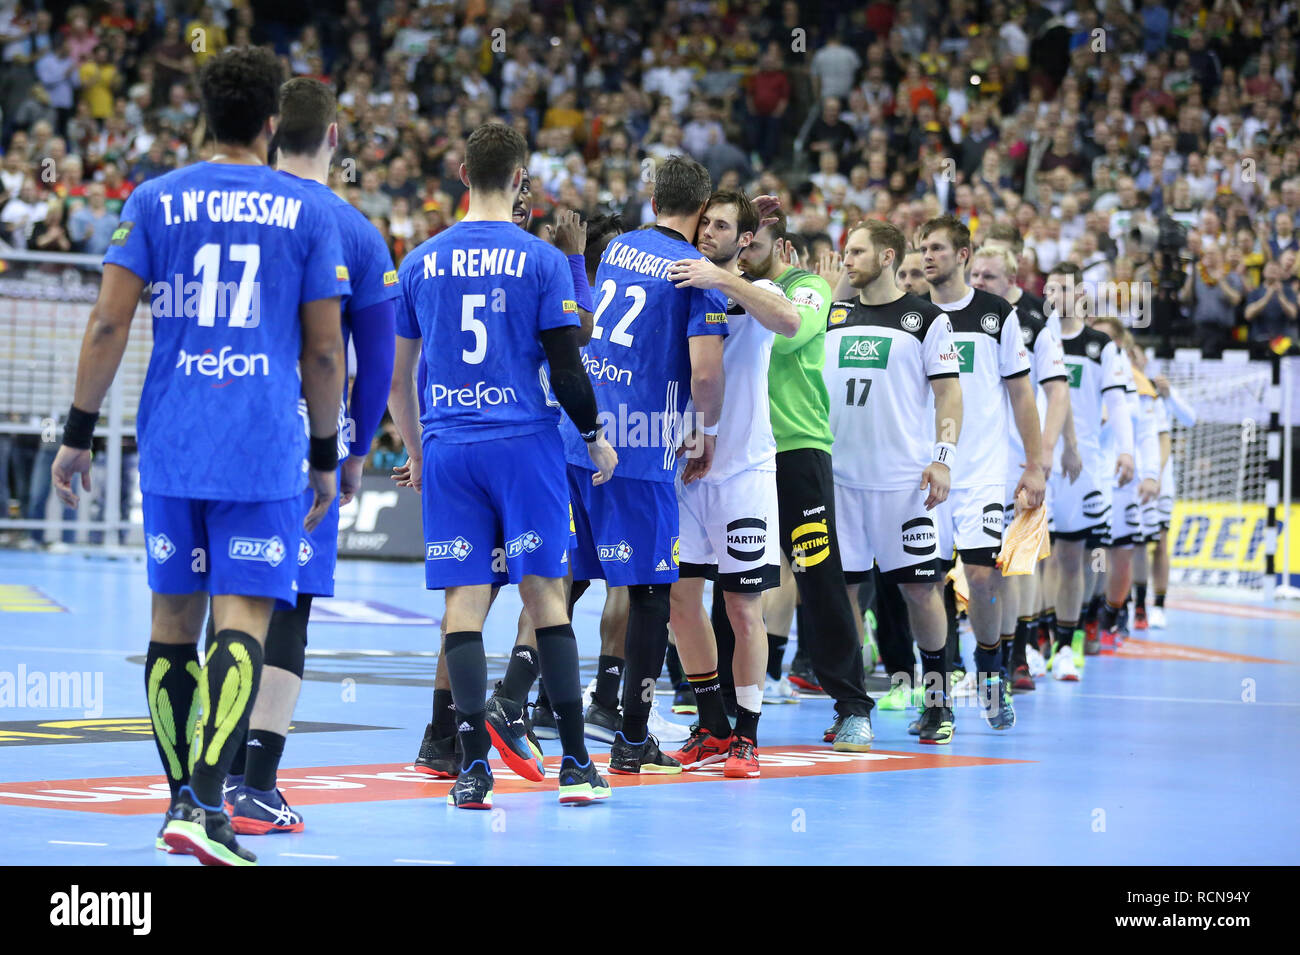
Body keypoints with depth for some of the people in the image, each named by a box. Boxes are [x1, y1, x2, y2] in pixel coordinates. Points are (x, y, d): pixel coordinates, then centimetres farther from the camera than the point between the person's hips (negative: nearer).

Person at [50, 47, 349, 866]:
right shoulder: (306, 212, 3)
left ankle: (183, 798, 20)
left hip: (170, 444, 2)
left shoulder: (155, 201, 5)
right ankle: (206, 805, -22)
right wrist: (325, 457, 13)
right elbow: (324, 352, 4)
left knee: (173, 621, 13)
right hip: (264, 451, -2)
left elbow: (109, 324, -1)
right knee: (241, 622, -7)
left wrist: (79, 434, 5)